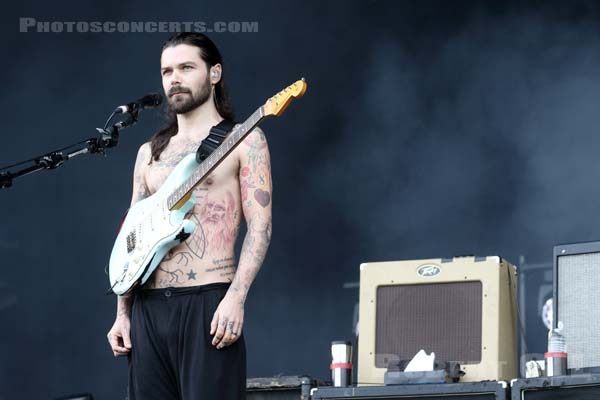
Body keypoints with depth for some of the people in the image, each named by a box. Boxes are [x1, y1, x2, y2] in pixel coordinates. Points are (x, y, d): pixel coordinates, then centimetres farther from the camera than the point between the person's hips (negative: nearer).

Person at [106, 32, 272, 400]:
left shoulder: (243, 139, 2)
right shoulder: (150, 152, 19)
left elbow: (260, 227, -5)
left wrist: (235, 298, -17)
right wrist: (123, 313, 10)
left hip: (207, 302, -6)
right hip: (149, 306, 6)